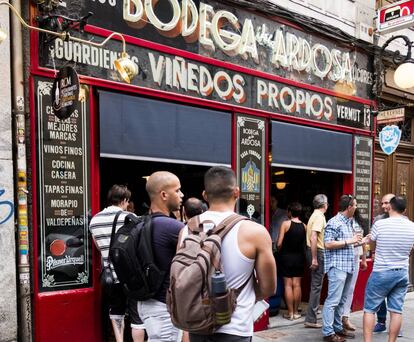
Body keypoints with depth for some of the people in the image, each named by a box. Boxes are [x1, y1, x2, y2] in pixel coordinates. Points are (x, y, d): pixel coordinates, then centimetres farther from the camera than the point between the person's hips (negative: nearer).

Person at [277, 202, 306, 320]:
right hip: (299, 257, 3)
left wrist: (280, 252, 7)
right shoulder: (304, 226, -1)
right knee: (297, 285, 8)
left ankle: (290, 313, 5)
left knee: (288, 285, 2)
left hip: (287, 257, -3)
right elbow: (305, 244, -2)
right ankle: (296, 312, 14)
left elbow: (279, 244, -12)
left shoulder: (286, 224, -10)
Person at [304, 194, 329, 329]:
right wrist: (314, 258, -25)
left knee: (315, 284, 20)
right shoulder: (319, 216, -15)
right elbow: (313, 237, -25)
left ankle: (312, 316, 32)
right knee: (316, 286, -6)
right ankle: (311, 319, -2)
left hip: (313, 251, 10)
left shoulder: (315, 215, 15)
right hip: (317, 252, -10)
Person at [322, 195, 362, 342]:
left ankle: (338, 328, 23)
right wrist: (349, 241, -15)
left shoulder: (348, 222, 16)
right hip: (337, 267, -9)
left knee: (342, 301, 14)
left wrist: (356, 240, 12)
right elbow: (328, 244, -18)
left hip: (348, 267, 9)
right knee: (333, 300, -7)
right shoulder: (334, 223, -11)